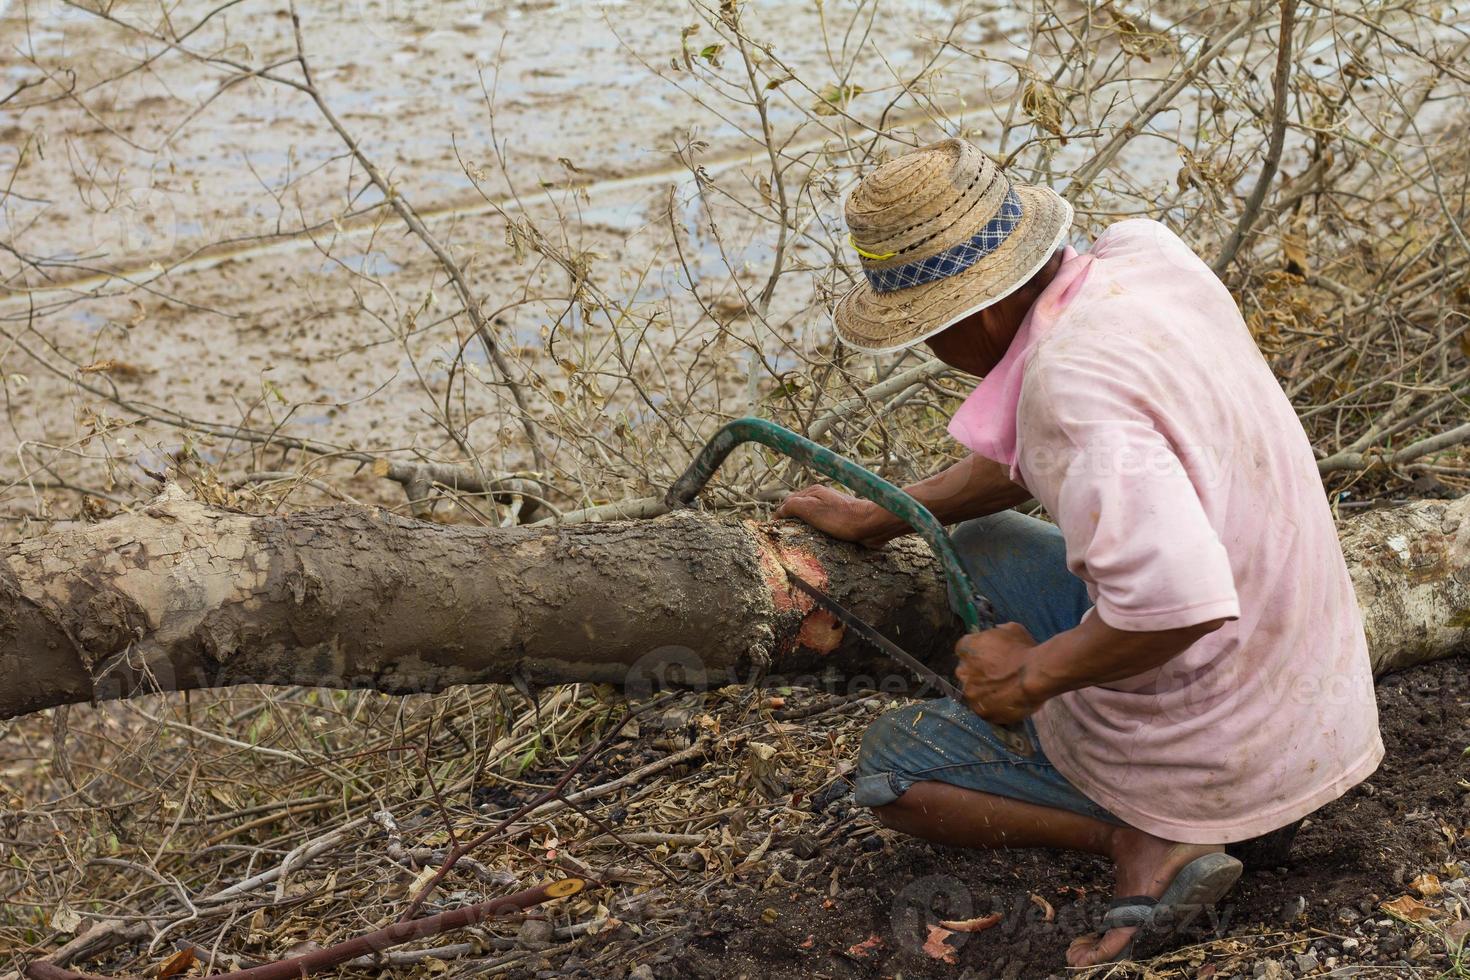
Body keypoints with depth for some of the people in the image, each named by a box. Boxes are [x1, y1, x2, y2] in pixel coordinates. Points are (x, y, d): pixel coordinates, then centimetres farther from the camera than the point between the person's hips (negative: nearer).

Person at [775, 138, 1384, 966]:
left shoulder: (1070, 383, -30)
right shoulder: (1147, 254, -3)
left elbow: (1179, 601, -40)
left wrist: (1034, 674, -23)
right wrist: (883, 517, 15)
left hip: (1208, 739, -8)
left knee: (889, 770, 11)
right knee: (982, 543, 24)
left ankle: (1145, 837, -4)